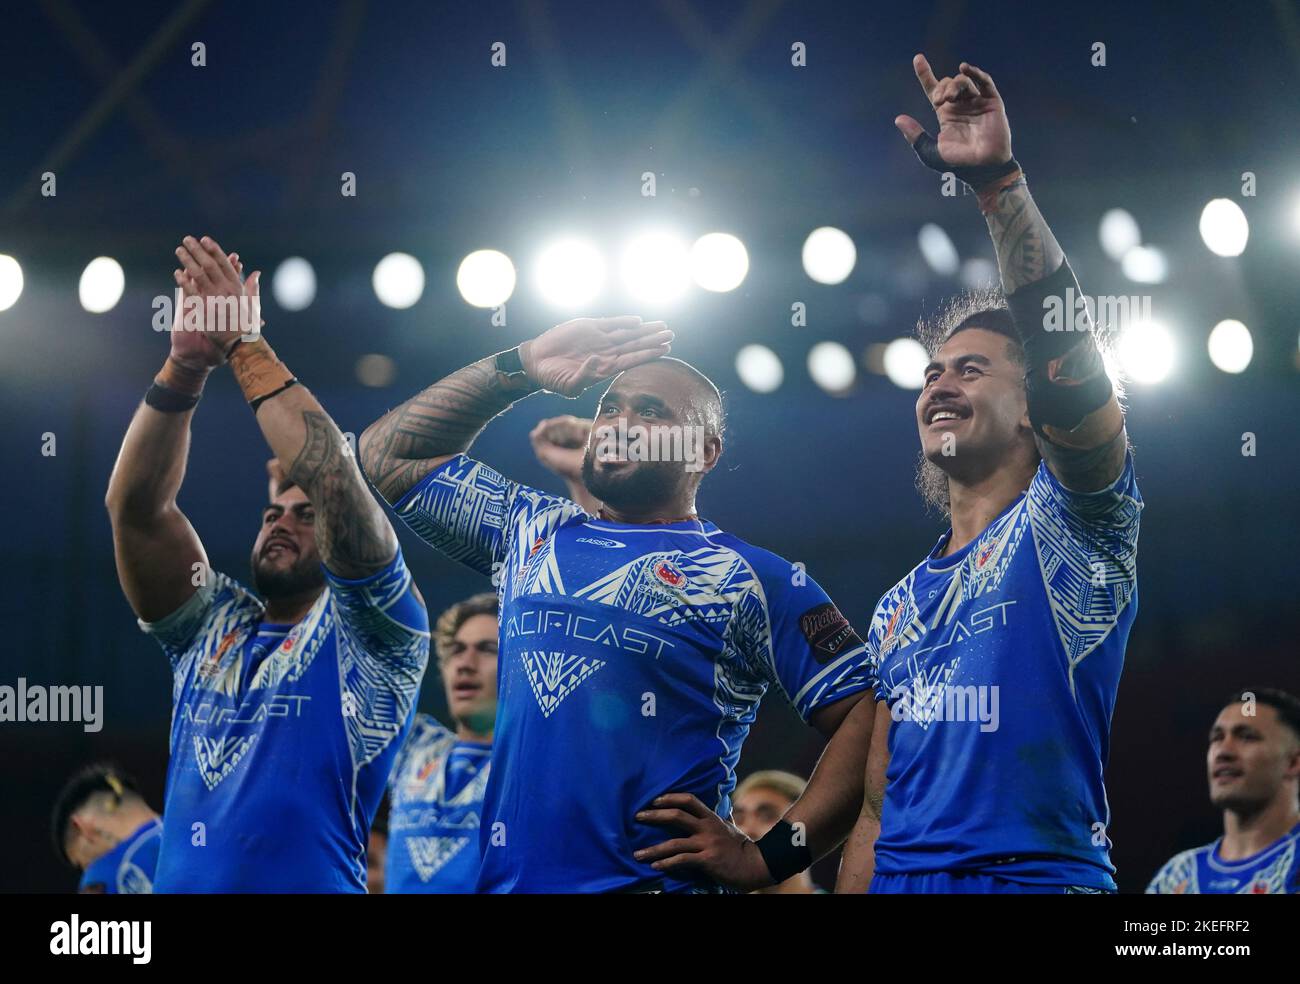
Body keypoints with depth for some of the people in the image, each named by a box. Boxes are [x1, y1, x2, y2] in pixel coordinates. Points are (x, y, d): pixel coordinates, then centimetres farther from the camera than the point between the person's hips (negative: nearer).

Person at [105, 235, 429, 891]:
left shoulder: (369, 636, 3)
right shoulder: (210, 628, 16)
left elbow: (333, 483, -12)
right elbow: (134, 506, 5)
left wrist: (245, 347, -8)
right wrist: (185, 368, -6)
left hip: (313, 882, -4)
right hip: (181, 882, 5)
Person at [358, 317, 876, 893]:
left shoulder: (751, 581, 0)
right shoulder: (532, 533, 15)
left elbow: (864, 718, -4)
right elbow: (386, 455, 19)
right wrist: (519, 367, 12)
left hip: (656, 881, -5)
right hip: (507, 875, 5)